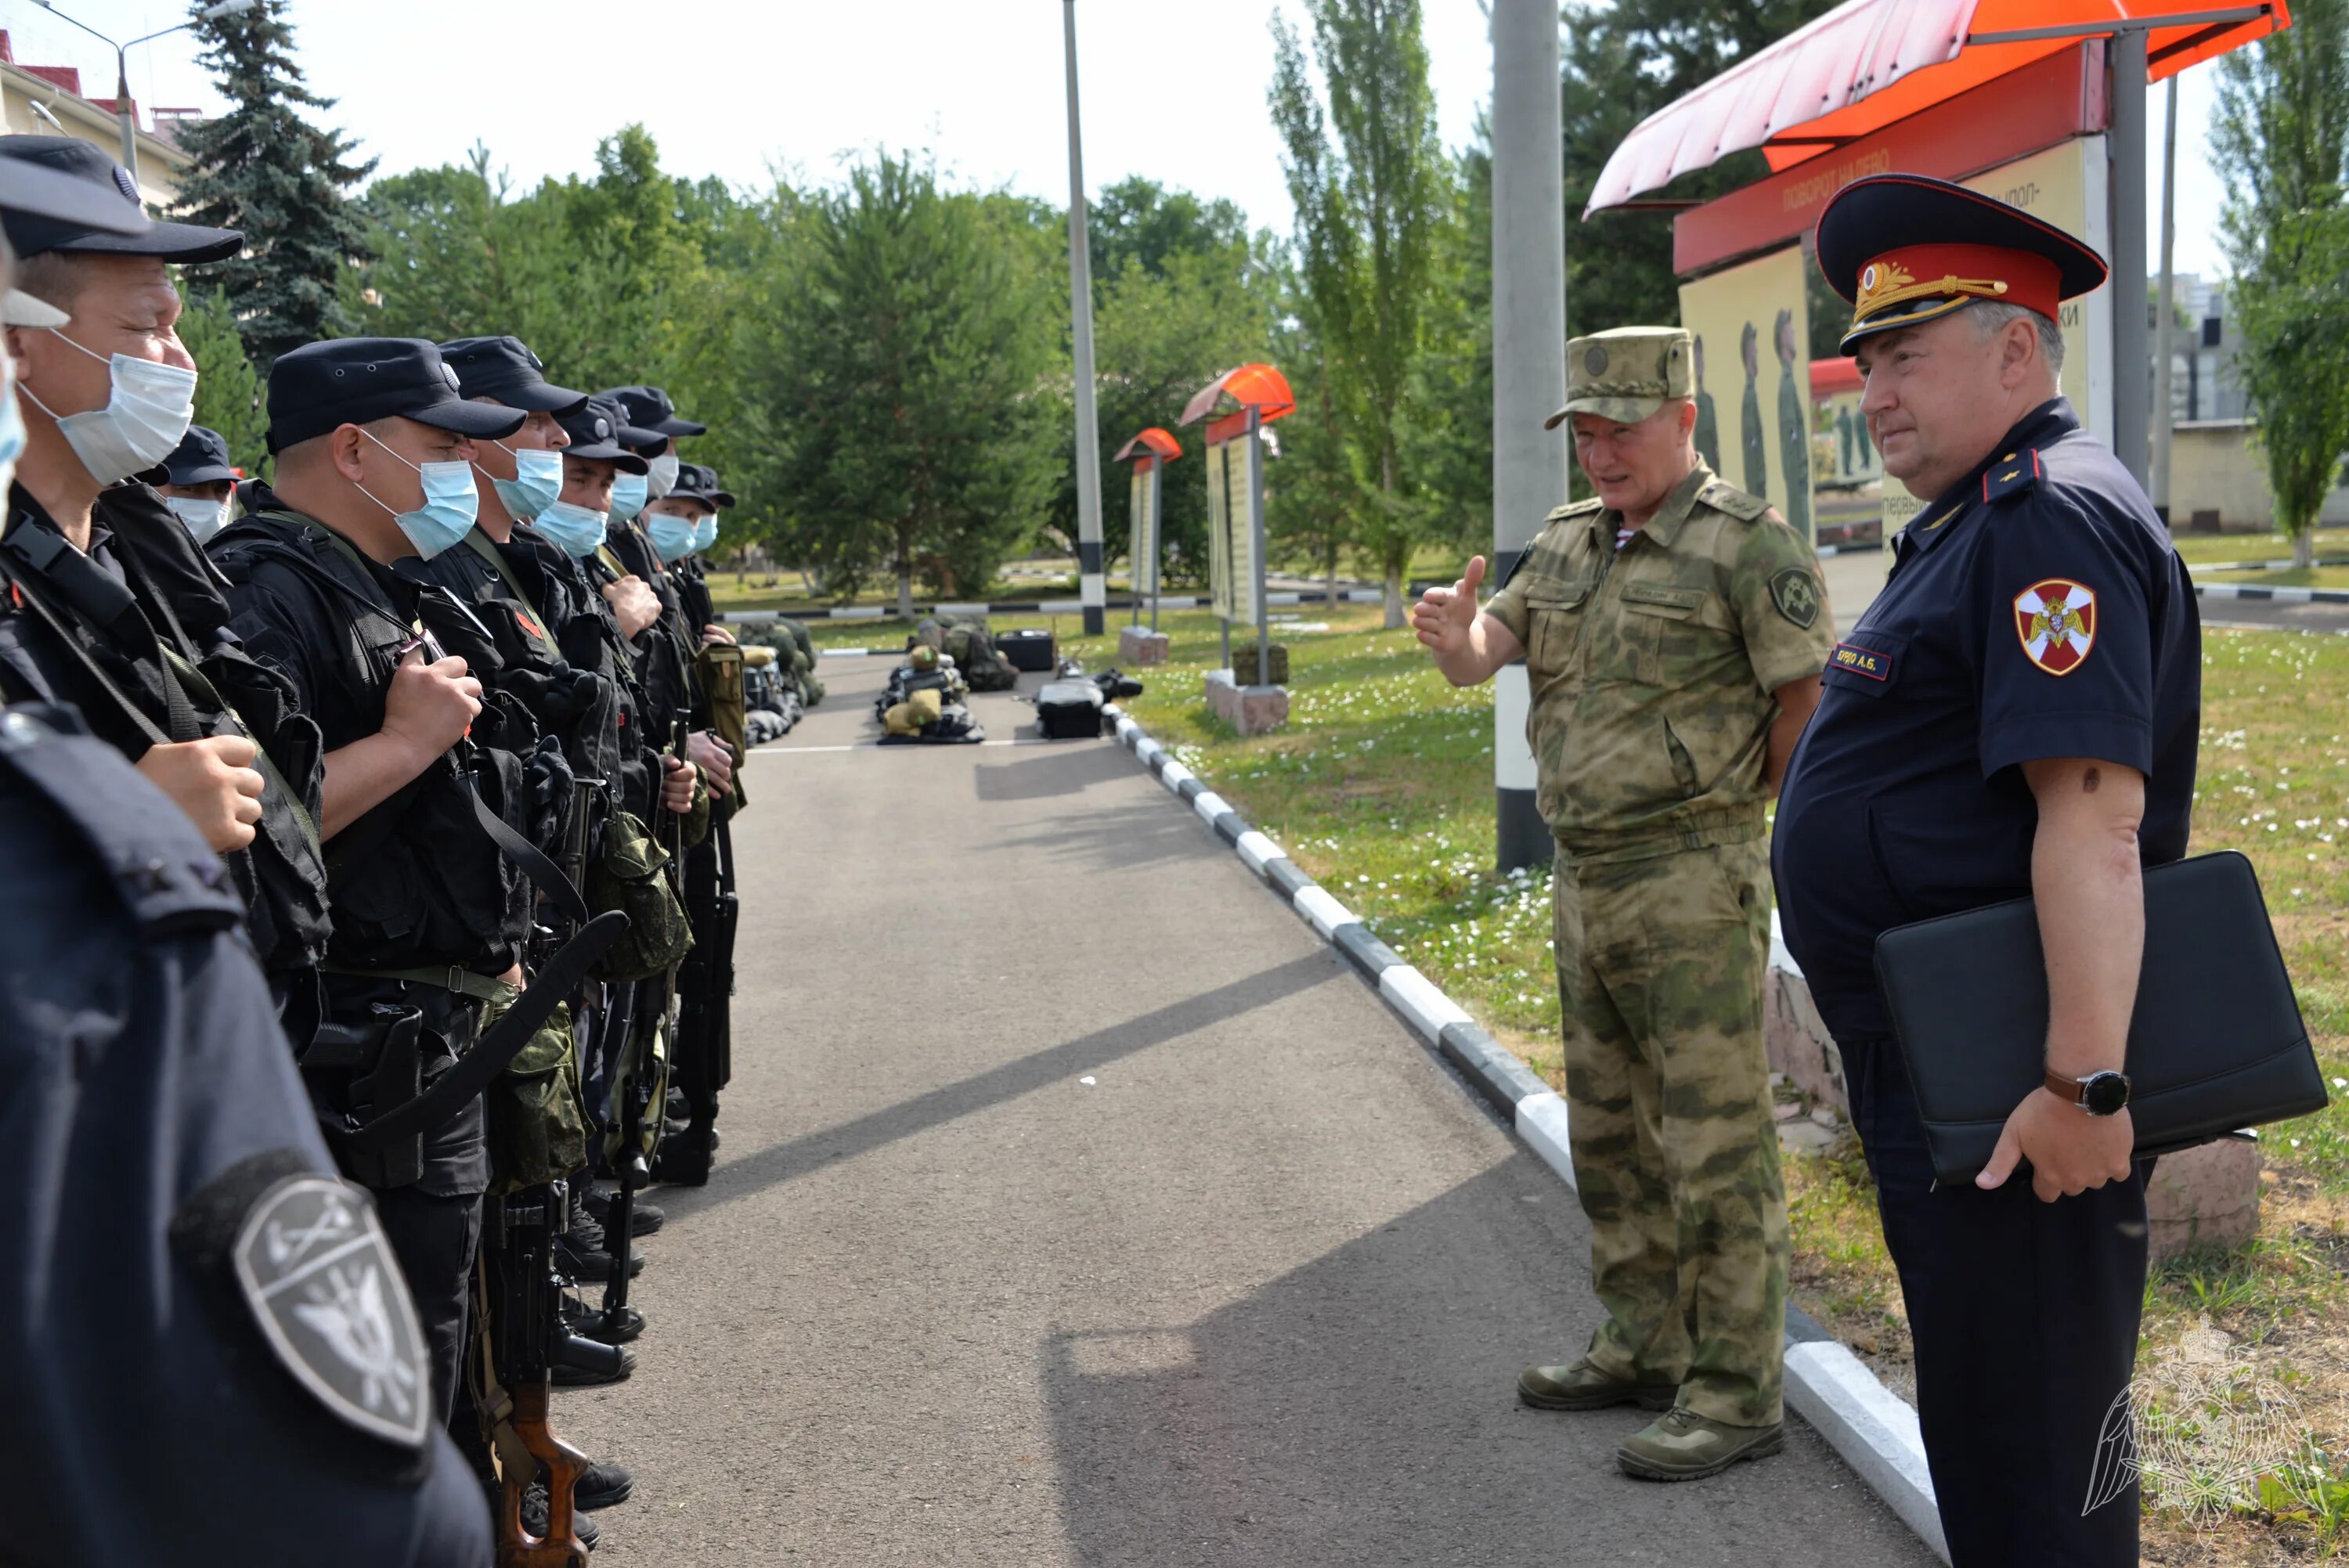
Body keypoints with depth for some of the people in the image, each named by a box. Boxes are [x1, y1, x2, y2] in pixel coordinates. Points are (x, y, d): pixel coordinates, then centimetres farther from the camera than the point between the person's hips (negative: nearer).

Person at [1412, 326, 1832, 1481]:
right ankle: (1643, 1348, 30)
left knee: (1716, 1147, -3)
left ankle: (1735, 1393, 5)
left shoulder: (1746, 546, -11)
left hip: (1692, 888, -8)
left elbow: (1811, 702, -11)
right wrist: (1450, 631, -19)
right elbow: (1480, 658, 4)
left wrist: (1723, 803, 0)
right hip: (1584, 882, 8)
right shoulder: (1567, 545, 12)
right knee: (1611, 1135, 17)